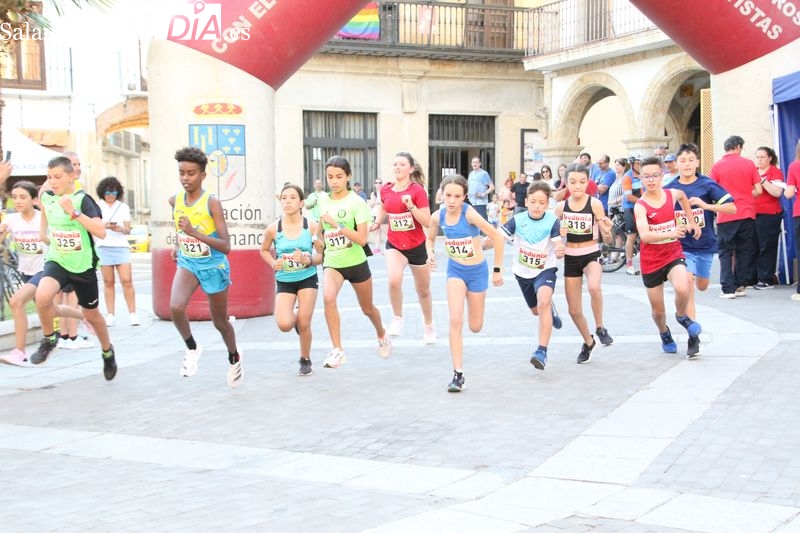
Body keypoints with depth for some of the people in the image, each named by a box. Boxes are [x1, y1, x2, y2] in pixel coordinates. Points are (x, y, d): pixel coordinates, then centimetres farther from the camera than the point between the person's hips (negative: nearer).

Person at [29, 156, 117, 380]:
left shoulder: (82, 199, -18)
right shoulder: (46, 197, -3)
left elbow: (101, 232, -31)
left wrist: (74, 212, -36)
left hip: (83, 266, -3)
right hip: (56, 261, 3)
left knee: (91, 314, 13)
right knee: (42, 296, -29)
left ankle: (107, 351, 42)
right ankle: (49, 338, -2)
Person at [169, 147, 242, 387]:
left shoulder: (212, 202, -20)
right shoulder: (175, 200, -4)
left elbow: (226, 246, -23)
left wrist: (195, 233, -33)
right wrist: (177, 246, 8)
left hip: (214, 266, -3)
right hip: (187, 263, 3)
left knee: (220, 322, 12)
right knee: (175, 308, -25)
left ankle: (234, 359, 42)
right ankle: (192, 348, 2)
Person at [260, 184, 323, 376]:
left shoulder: (312, 226, -11)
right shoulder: (273, 228, -10)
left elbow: (321, 255, -3)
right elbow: (264, 250, 9)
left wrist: (307, 259, -23)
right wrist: (273, 264, -9)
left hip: (307, 279, 0)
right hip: (284, 281, 0)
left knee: (304, 324, -3)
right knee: (284, 325, -16)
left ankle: (305, 360, 24)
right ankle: (295, 317, 23)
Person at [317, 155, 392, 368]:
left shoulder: (356, 202, -12)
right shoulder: (324, 202, 2)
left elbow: (362, 239, -21)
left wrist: (337, 224, -26)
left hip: (356, 263, -2)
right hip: (332, 263, 2)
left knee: (367, 308, 17)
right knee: (328, 298, -29)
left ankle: (382, 335, 50)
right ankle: (337, 351, -24)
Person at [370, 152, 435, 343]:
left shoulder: (417, 190, -15)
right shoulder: (386, 190, -3)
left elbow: (427, 222, -17)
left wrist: (411, 206, -29)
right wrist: (377, 223, 6)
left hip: (416, 246, -1)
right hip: (394, 245, 2)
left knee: (423, 290, 16)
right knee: (394, 280, -29)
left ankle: (428, 326, 41)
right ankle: (397, 319, -7)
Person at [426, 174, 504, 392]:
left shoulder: (469, 213, -25)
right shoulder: (438, 216, -11)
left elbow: (497, 237, -19)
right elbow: (430, 238, 11)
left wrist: (497, 270, -14)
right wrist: (431, 254, -11)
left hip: (477, 270, -2)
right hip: (455, 270, 2)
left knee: (475, 327, 9)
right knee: (455, 321, -14)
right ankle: (458, 374, -8)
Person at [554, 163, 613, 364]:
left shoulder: (595, 204, -12)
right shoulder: (561, 207, -3)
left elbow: (607, 239, -10)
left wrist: (607, 231, -32)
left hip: (591, 255, -3)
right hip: (570, 258, 3)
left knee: (594, 287, -36)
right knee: (574, 310, 10)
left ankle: (600, 328, -11)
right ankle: (588, 342, 38)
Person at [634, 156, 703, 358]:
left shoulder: (672, 194, -4)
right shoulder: (640, 206, -16)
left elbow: (683, 197, 24)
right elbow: (644, 235, -32)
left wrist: (692, 222, 22)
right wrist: (670, 233, -45)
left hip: (673, 254, 1)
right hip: (651, 261, -1)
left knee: (682, 289, -29)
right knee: (658, 309, 9)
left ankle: (681, 316, 5)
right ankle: (664, 333, 44)